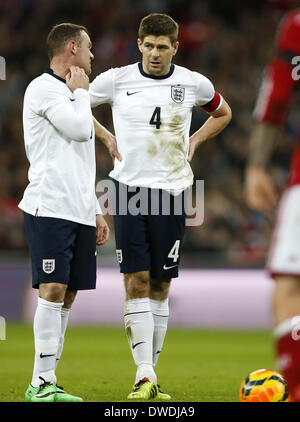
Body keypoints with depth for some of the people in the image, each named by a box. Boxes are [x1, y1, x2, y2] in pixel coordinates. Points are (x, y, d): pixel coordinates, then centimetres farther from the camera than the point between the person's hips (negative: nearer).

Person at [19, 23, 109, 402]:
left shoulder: (71, 95, 25)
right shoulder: (43, 88, -4)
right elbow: (80, 128, -17)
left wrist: (96, 211, 22)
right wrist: (80, 91, 1)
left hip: (79, 213, 9)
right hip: (49, 209, -9)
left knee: (66, 296, 4)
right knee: (53, 290, -15)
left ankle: (47, 384, 6)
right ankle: (41, 384, -15)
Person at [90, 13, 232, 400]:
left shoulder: (194, 84, 2)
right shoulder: (115, 80, -2)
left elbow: (222, 113, 22)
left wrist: (194, 141, 7)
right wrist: (106, 139, 3)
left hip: (172, 190, 2)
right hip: (129, 188, -2)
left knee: (160, 286, 5)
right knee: (136, 282, -10)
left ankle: (150, 374, 13)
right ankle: (144, 378, -12)